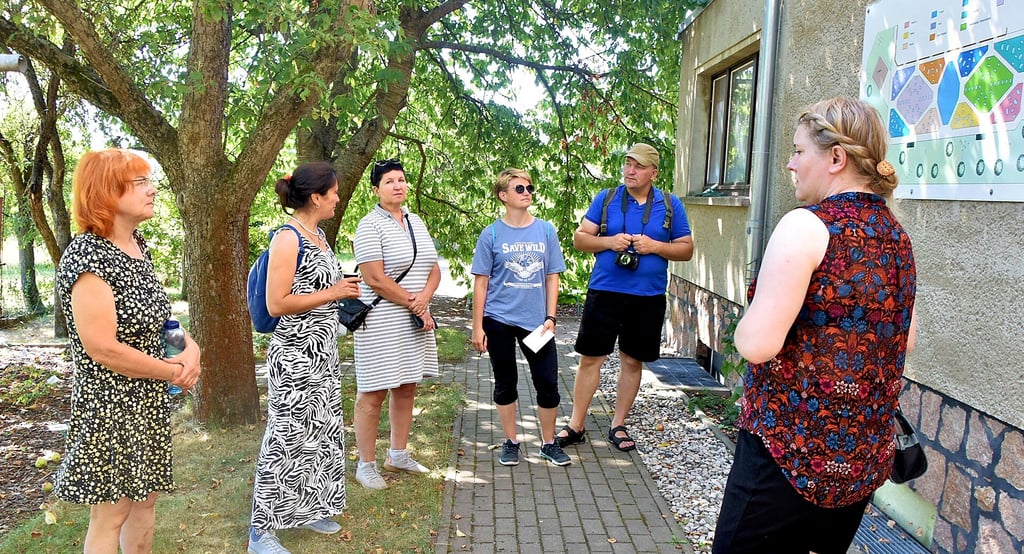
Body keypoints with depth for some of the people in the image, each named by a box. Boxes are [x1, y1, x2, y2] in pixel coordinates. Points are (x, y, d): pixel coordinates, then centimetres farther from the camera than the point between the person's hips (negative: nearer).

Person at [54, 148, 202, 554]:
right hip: (110, 403, -8)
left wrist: (190, 347, -5)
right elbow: (102, 348, -24)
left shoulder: (138, 245, 6)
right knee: (111, 513, 4)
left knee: (145, 497, 18)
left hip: (149, 400, 8)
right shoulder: (87, 256, -20)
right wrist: (175, 371, -14)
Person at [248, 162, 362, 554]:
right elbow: (277, 304, -22)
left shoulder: (318, 234, 11)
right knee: (288, 437, -2)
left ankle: (306, 510, 32)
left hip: (323, 353, 9)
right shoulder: (288, 239, -17)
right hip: (296, 356, -9)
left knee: (321, 432, 16)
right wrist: (333, 293, -18)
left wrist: (345, 288, 10)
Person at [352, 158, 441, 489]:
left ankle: (398, 456, 28)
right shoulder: (370, 225, -9)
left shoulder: (415, 222, 13)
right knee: (373, 394, -1)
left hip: (416, 321, 8)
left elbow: (434, 269, 12)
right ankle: (366, 466, 10)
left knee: (406, 388, 14)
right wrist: (415, 306, -13)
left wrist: (424, 299, -8)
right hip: (381, 322, -7)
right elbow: (375, 279, -17)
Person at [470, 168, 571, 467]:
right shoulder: (491, 234, -2)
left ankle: (548, 444, 20)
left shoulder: (546, 231, 3)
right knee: (506, 383, 11)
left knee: (548, 383, 2)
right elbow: (481, 282, -1)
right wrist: (477, 327, -4)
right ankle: (510, 442, 26)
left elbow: (552, 277, 6)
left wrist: (550, 317, -3)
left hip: (536, 321, 1)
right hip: (499, 321, -1)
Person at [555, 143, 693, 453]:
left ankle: (618, 426, 25)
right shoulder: (605, 199, 3)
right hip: (604, 292, -1)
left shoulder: (670, 206, 4)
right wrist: (609, 242, -16)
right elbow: (579, 238, 2)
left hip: (648, 298, 1)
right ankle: (576, 425, 16)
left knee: (633, 361, 10)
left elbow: (686, 250, 4)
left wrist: (654, 246, -13)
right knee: (590, 358, 3)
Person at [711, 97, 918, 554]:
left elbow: (756, 344, -23)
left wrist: (746, 323, -3)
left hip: (789, 452, -8)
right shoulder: (897, 237, 7)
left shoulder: (806, 226, -17)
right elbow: (904, 340, 18)